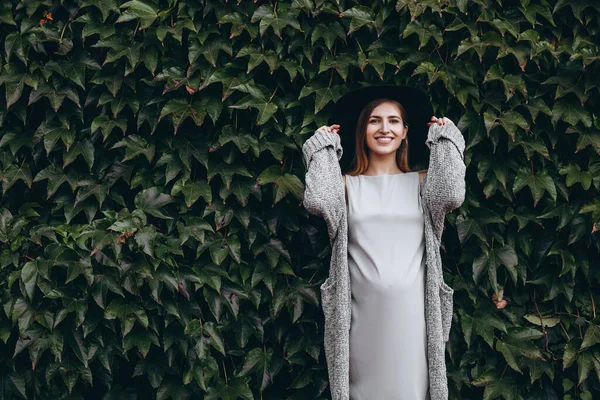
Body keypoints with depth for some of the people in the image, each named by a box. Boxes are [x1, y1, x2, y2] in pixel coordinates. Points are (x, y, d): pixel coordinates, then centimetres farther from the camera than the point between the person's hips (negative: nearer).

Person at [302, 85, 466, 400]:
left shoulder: (422, 181, 9)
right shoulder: (347, 183, 7)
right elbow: (317, 201, -12)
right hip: (364, 313, 0)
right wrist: (324, 147, 2)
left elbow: (451, 196, -10)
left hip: (412, 312, 1)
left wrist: (445, 140, 2)